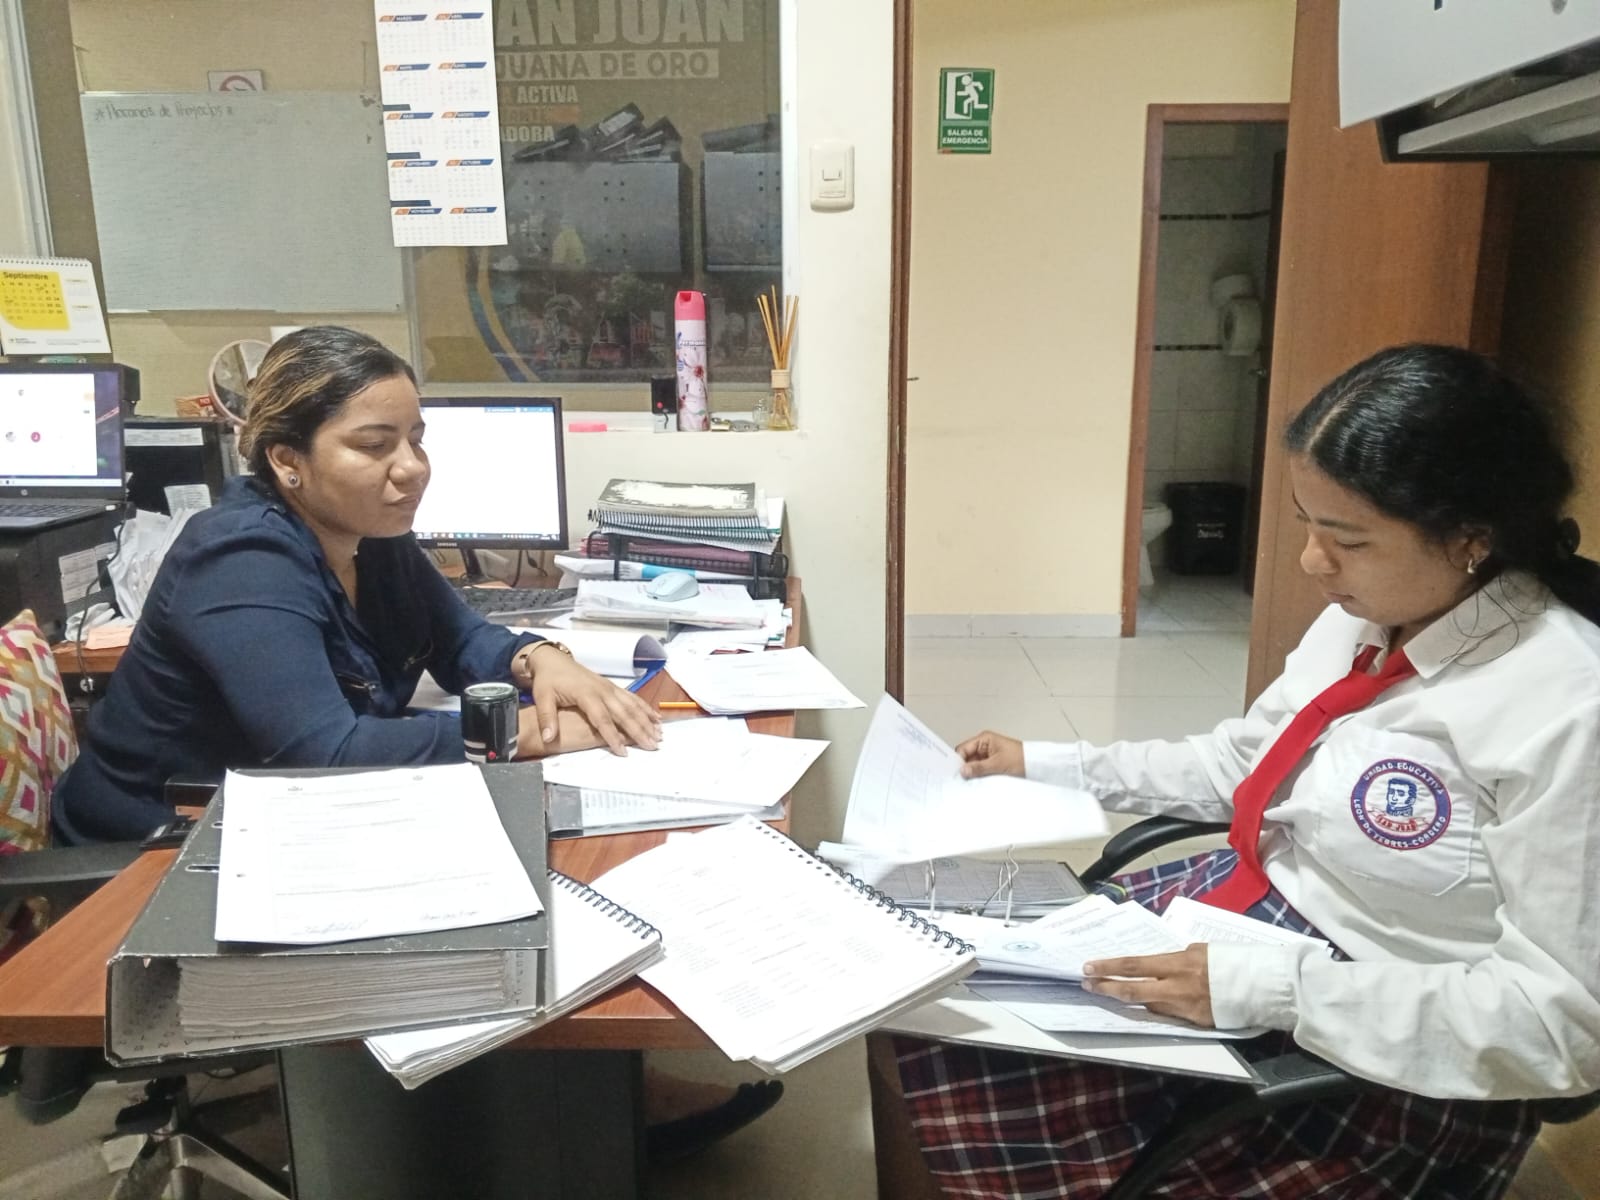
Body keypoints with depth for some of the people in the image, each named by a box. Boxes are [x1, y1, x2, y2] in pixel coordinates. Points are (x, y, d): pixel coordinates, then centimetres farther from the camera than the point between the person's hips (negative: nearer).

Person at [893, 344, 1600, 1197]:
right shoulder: (1364, 616, 1)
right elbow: (1241, 761, 14)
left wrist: (1267, 989, -29)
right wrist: (1043, 767, 10)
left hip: (1388, 1066, -8)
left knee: (1002, 1126, -15)